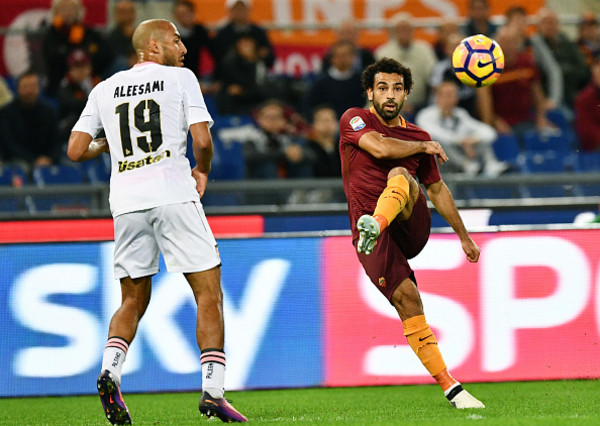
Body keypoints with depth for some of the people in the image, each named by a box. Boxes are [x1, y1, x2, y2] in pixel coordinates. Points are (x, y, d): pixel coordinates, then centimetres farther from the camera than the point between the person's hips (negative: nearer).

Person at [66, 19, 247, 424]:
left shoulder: (104, 90, 16)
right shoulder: (181, 78, 6)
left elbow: (76, 151, 12)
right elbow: (202, 139, -4)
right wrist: (203, 171, 16)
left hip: (126, 200, 4)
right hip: (173, 191, -4)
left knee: (134, 300, 15)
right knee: (209, 293, 1)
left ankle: (110, 370, -9)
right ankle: (212, 389, -9)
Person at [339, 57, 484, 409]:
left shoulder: (417, 137, 19)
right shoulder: (354, 119, 7)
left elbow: (437, 189, 28)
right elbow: (380, 147, -13)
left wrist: (464, 236, 31)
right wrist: (425, 147, 2)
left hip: (411, 224, 2)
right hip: (370, 230, -2)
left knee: (399, 174, -29)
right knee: (407, 298, -19)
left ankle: (375, 226, -63)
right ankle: (450, 387, -19)